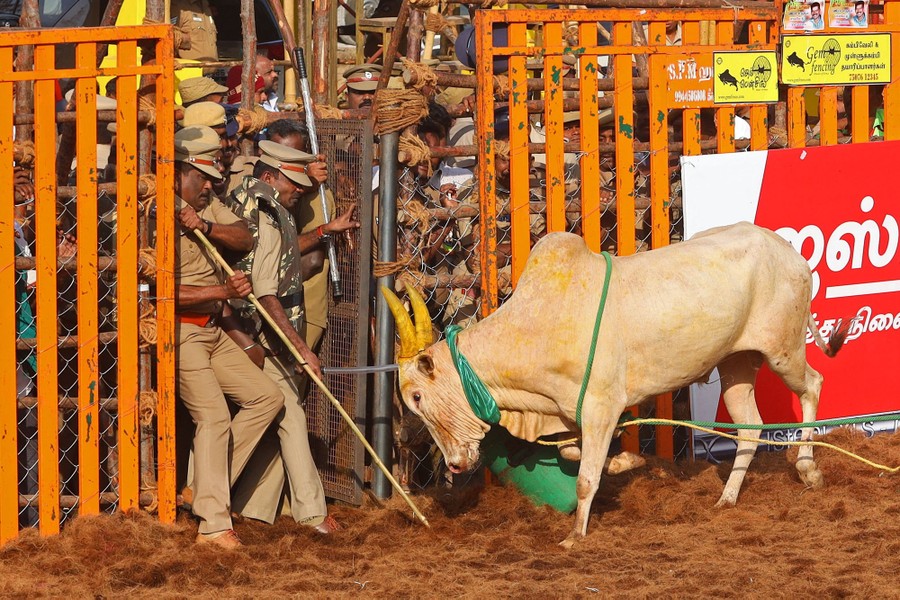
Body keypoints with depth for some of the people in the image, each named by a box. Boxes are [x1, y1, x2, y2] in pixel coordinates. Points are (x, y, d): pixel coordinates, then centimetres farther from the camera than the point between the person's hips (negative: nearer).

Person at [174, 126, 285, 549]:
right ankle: (213, 524, -16)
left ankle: (207, 486, 10)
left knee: (267, 397, 11)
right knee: (214, 416, -17)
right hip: (180, 334, -9)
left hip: (212, 332, 9)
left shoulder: (209, 208, 13)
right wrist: (225, 291, -23)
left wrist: (205, 227, -19)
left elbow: (245, 239, -3)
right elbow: (167, 291, -22)